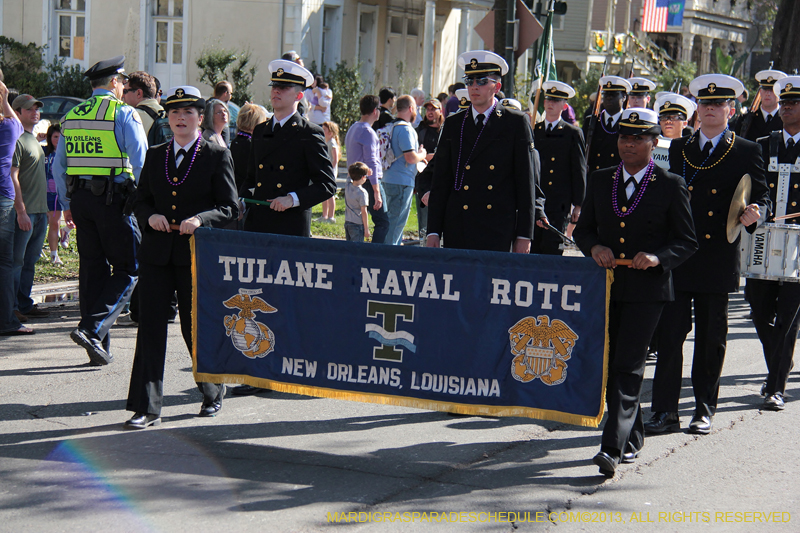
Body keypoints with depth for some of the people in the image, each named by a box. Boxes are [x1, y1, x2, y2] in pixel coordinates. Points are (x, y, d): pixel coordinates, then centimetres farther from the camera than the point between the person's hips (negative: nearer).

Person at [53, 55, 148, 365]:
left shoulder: (71, 116, 14)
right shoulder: (124, 113, -6)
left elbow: (59, 166, 17)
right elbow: (141, 163, -11)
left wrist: (68, 203, 23)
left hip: (80, 197, 6)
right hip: (114, 197, -6)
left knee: (92, 268, 11)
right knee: (127, 269, 1)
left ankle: (99, 348, 13)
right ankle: (93, 328, -15)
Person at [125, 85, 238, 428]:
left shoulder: (217, 156, 1)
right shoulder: (155, 156, 13)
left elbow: (229, 209, -2)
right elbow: (141, 201, 16)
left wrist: (200, 220, -20)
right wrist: (150, 217, -7)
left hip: (197, 255, -3)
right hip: (156, 255, 3)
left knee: (195, 328, 6)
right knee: (151, 327, -2)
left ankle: (213, 393, 30)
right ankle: (146, 407, 1)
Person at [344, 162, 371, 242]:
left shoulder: (348, 186, 1)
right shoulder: (362, 193, -17)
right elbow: (363, 212, -15)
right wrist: (366, 229, -9)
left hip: (347, 222, 7)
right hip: (357, 224, -7)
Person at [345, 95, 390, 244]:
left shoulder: (352, 129, 16)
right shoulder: (368, 132, -13)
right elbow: (371, 163, -18)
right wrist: (377, 192, -20)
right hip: (370, 182, -9)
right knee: (382, 222, -7)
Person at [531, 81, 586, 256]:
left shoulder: (573, 133, 3)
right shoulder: (533, 131, 13)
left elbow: (579, 171, 2)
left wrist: (578, 205, -3)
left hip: (559, 205, -4)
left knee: (552, 249, -10)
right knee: (533, 250, 2)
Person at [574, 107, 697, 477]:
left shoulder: (671, 186, -1)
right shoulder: (600, 181, 10)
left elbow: (687, 242, 1)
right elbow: (583, 228, 16)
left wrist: (658, 258, -18)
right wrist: (594, 248, -6)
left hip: (647, 289, -4)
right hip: (606, 286, 5)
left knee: (629, 366, -12)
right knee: (610, 364, 10)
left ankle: (613, 447, -15)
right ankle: (632, 438, 27)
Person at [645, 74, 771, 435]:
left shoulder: (746, 152, 5)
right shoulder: (678, 149, 11)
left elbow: (761, 196, 6)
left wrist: (755, 214, -17)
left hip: (718, 261, -1)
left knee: (711, 338, 7)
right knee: (669, 333, -3)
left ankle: (705, 410, 18)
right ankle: (665, 411, 2)